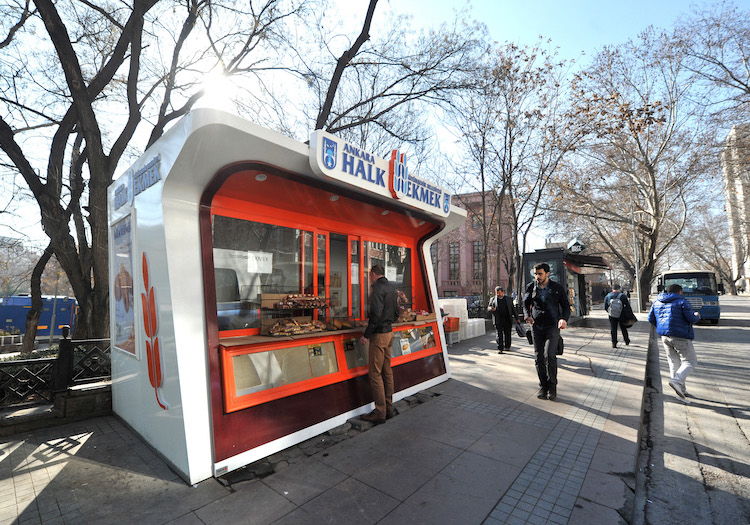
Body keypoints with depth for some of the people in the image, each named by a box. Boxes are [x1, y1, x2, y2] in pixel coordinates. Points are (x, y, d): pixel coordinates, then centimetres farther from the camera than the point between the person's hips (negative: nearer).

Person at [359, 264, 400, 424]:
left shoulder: (377, 288, -13)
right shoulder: (391, 288, 14)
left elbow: (376, 313, -23)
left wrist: (366, 334, -18)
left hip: (379, 334, -9)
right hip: (389, 332, 9)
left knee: (375, 374, -3)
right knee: (387, 372, 14)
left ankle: (380, 412, 3)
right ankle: (389, 409, 22)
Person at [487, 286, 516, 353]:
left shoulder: (508, 298, 13)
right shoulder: (493, 299, 10)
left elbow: (512, 308, 14)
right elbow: (488, 308, 5)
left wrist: (516, 317, 9)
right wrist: (491, 309, -19)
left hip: (507, 319, 1)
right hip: (498, 320, -1)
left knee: (507, 333, 7)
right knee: (499, 334, -5)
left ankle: (507, 346, 24)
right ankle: (500, 348, -2)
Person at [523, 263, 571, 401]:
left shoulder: (557, 288, -1)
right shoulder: (531, 287, 4)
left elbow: (566, 305, 2)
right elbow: (526, 304, 14)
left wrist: (564, 319, -18)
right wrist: (528, 316, -6)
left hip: (553, 326, -3)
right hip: (537, 326, 3)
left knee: (549, 354, -18)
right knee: (539, 357, 3)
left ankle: (552, 386, 3)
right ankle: (543, 387, 18)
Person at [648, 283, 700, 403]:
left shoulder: (657, 302, 10)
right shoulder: (682, 302, -7)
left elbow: (651, 319, 12)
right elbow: (691, 319, -7)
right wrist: (697, 316, 14)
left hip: (665, 337, 6)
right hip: (680, 337, -6)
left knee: (674, 363, 12)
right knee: (690, 361, 2)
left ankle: (681, 390, 16)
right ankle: (677, 380, -18)